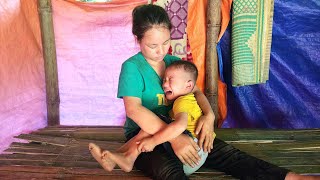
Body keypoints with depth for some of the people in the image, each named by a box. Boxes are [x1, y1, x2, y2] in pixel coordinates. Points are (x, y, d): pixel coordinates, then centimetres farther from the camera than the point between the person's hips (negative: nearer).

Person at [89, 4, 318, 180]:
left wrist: (209, 115, -23)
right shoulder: (132, 67, -12)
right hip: (145, 135, -5)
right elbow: (133, 109, -25)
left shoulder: (174, 62, 7)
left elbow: (196, 91, 1)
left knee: (227, 153, -12)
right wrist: (173, 137, -34)